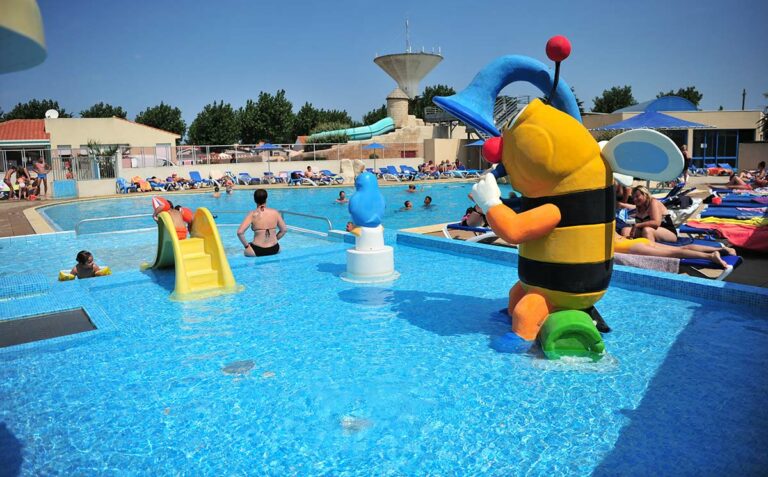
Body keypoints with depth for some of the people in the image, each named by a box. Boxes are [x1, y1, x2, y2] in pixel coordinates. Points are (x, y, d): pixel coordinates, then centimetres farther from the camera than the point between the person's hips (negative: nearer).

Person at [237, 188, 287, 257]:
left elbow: (240, 232, -16)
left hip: (257, 251, -1)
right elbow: (284, 230, 7)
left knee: (246, 251, 30)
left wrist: (246, 245, -1)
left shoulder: (252, 215, -9)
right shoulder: (275, 213, -2)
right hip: (274, 250, 2)